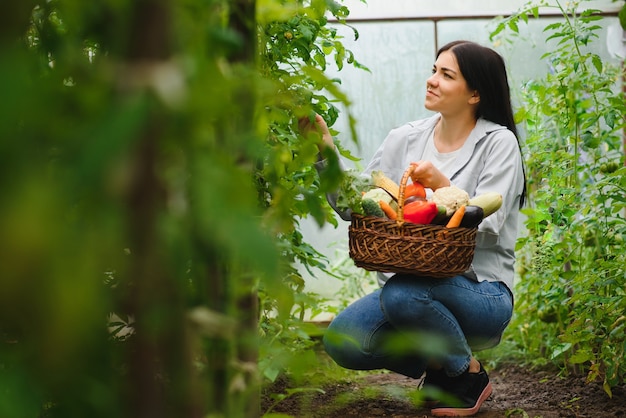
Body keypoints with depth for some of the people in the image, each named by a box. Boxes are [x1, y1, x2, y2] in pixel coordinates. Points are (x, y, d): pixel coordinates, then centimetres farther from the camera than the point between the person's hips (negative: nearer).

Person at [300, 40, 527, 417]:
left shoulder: (499, 143, -5)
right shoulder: (404, 140, 7)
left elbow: (486, 229, -14)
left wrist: (443, 186, -28)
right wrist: (326, 149, -7)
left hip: (480, 292, -4)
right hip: (414, 285, 5)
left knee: (402, 293, -35)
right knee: (342, 341, -20)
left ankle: (468, 373, -6)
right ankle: (435, 363, 9)